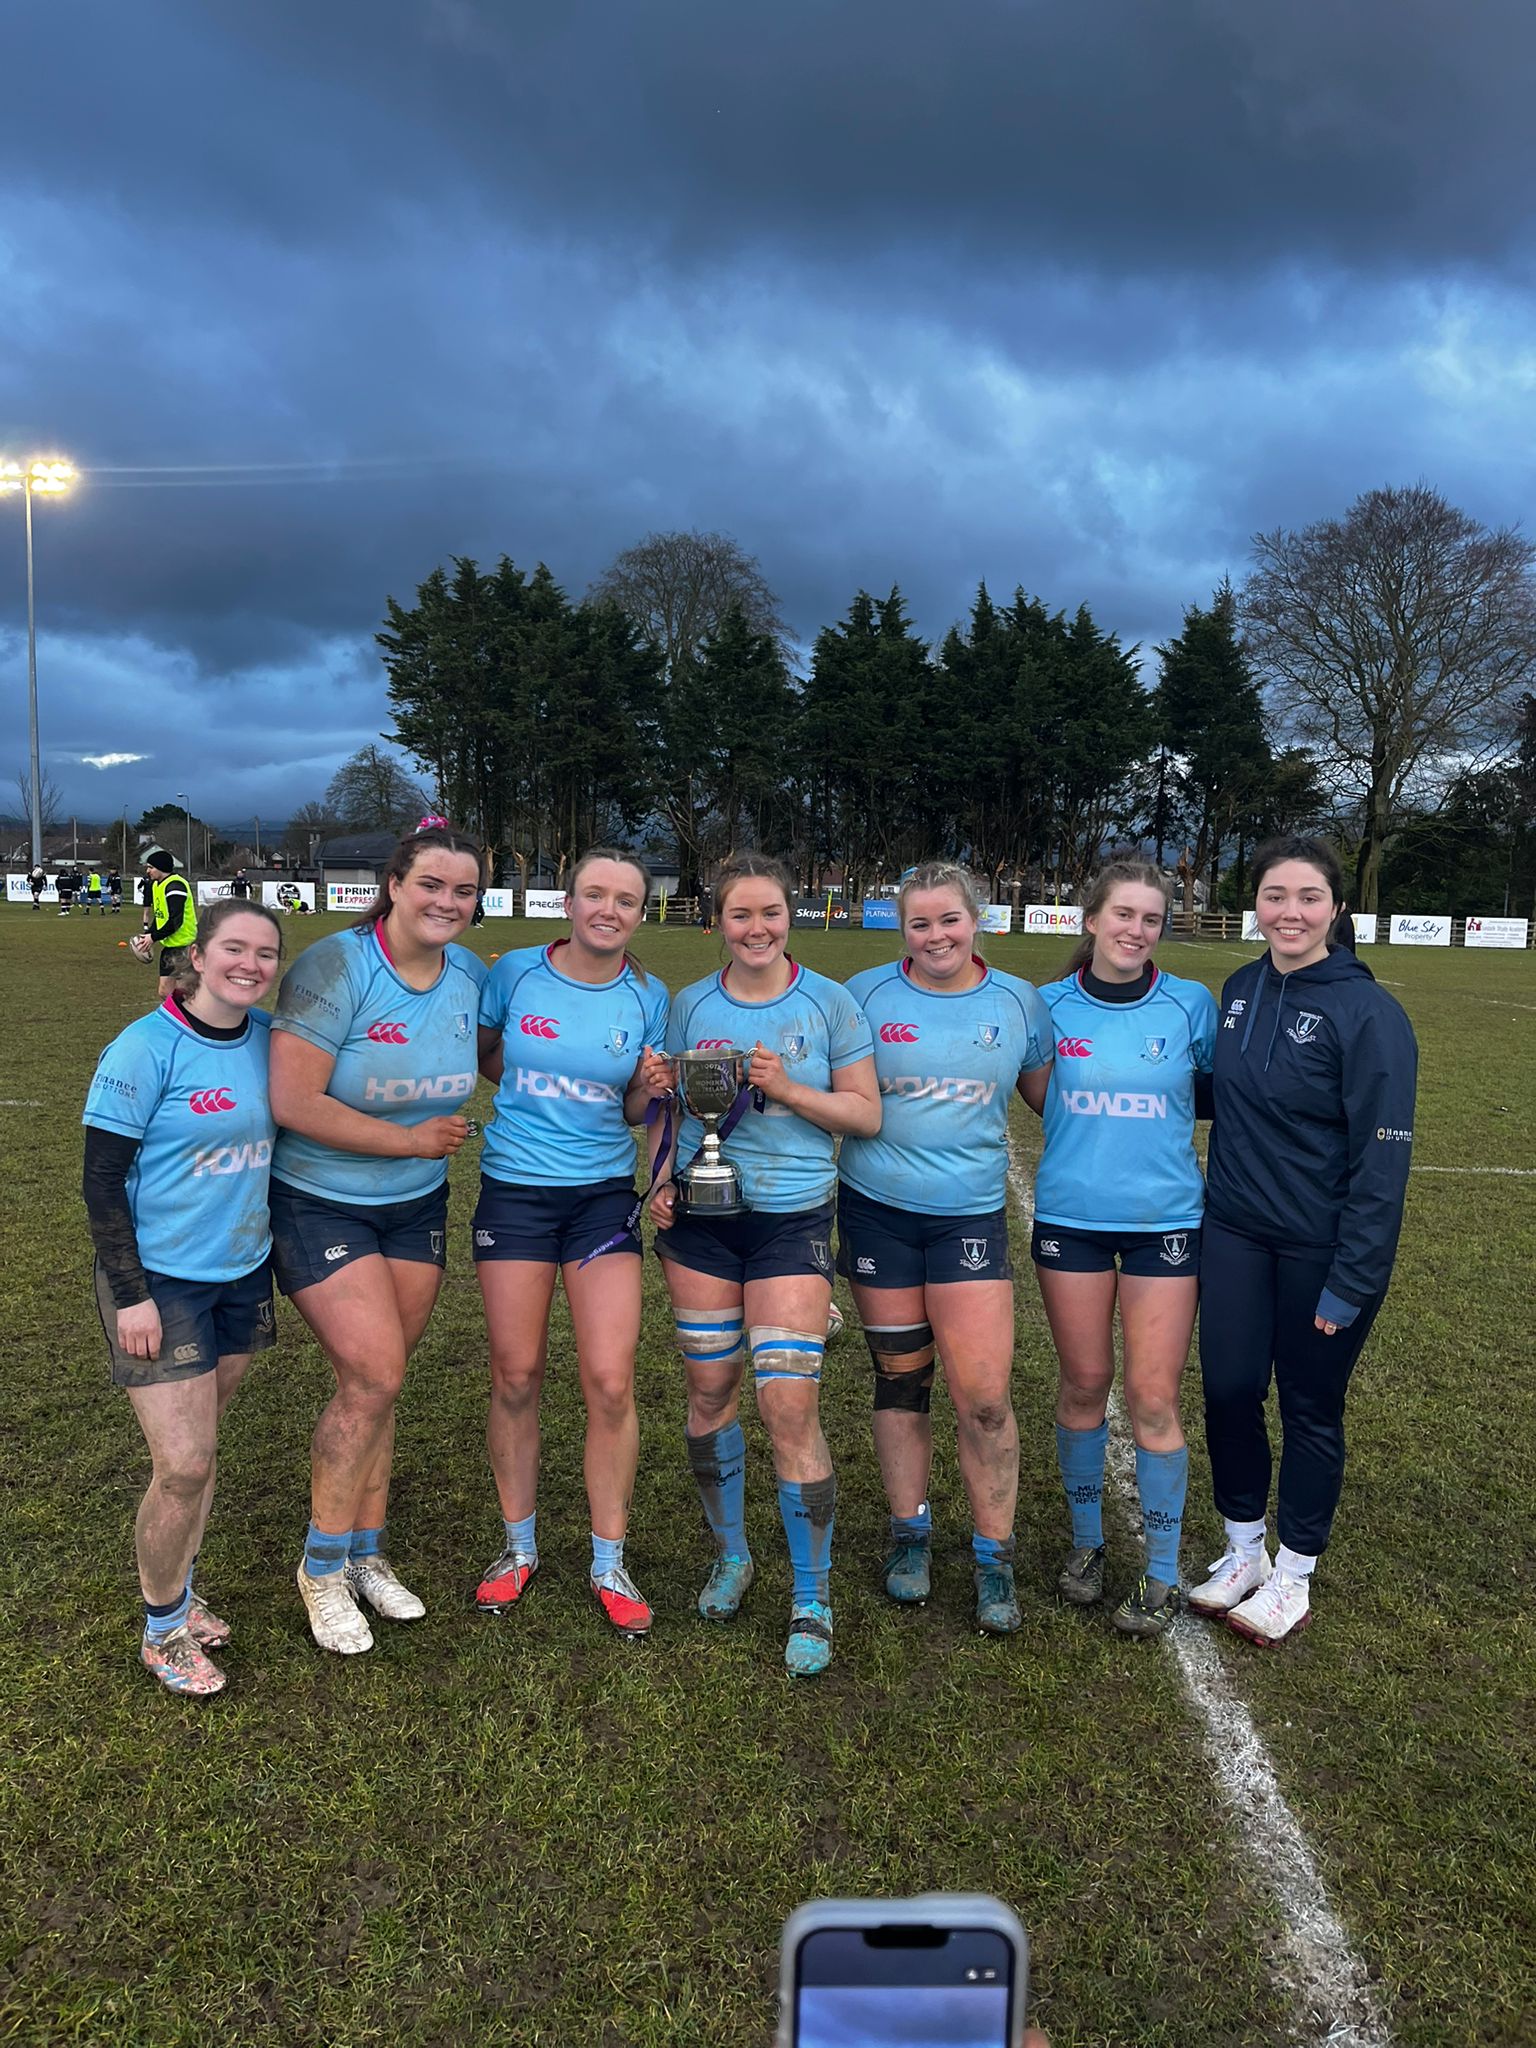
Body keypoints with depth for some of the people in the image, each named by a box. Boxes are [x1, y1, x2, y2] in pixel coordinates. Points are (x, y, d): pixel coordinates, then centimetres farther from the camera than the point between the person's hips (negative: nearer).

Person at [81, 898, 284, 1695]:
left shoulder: (269, 1037, -1)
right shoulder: (144, 1049, -17)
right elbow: (102, 1179, -14)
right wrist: (129, 1294, -15)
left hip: (241, 1274, 5)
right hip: (160, 1283, -5)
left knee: (197, 1449, 16)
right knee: (182, 1466, -3)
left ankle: (180, 1594, 36)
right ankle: (162, 1630, 20)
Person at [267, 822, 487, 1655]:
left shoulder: (471, 974, -2)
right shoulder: (336, 968, -21)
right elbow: (293, 1102, -25)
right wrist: (412, 1139, -18)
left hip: (416, 1207, 5)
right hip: (319, 1204, -5)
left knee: (373, 1381, 12)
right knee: (374, 1374, -10)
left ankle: (365, 1555, 29)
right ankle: (321, 1565, 13)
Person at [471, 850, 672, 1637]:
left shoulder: (647, 997, -1)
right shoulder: (516, 972, -3)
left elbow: (635, 1114, 5)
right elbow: (483, 1056, 12)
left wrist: (650, 1090, -15)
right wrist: (538, 1087, -4)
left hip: (604, 1194, 0)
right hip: (515, 1189, 0)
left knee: (610, 1383, -3)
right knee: (516, 1377, 6)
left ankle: (609, 1564, 16)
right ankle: (518, 1548, 28)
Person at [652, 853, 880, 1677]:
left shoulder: (829, 1003, -1)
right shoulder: (690, 1006, 6)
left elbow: (866, 1114, -1)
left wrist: (786, 1089, -15)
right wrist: (662, 1180, -2)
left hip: (791, 1220, -3)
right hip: (699, 1218, 3)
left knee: (789, 1405, -8)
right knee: (709, 1391, 10)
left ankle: (812, 1602, 9)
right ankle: (729, 1555, 33)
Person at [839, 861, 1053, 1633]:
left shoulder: (1018, 1001, 2)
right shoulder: (866, 993, -1)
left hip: (970, 1213, 0)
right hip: (877, 1210, 0)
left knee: (984, 1395, -5)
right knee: (899, 1378, 12)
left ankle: (994, 1557, 15)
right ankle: (910, 1534, 30)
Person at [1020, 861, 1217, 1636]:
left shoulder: (1190, 1004, -3)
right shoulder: (1050, 1005, 0)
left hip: (1164, 1221, -1)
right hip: (1070, 1218, 1)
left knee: (1153, 1399, 1)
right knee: (1083, 1384, 11)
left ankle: (1163, 1573, 19)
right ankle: (1086, 1542, 32)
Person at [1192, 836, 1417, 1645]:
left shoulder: (1368, 1013, -16)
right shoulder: (1238, 990, 3)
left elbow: (1382, 1158, -16)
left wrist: (1352, 1280, -17)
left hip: (1321, 1247, -5)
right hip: (1236, 1234, 5)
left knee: (1310, 1409, 10)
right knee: (1228, 1390, 10)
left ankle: (1292, 1577, 29)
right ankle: (1241, 1553, 32)